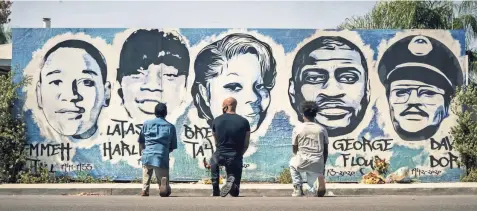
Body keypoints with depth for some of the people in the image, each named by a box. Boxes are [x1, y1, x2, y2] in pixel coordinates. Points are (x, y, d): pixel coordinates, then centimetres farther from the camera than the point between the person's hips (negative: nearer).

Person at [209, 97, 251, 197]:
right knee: (235, 192, 15)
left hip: (220, 157, 1)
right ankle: (231, 179, -22)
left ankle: (215, 191, 24)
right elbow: (246, 145, 2)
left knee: (213, 160, 40)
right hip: (235, 159, 0)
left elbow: (216, 142, 12)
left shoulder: (217, 121, 0)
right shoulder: (244, 122, -3)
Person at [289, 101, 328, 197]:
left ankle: (298, 189, 19)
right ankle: (317, 187, -7)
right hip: (317, 163, 2)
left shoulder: (297, 128, 2)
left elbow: (294, 150, 9)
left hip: (302, 162, -2)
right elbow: (325, 151, 10)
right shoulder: (322, 129, 7)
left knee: (292, 163, 35)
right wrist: (323, 166, 21)